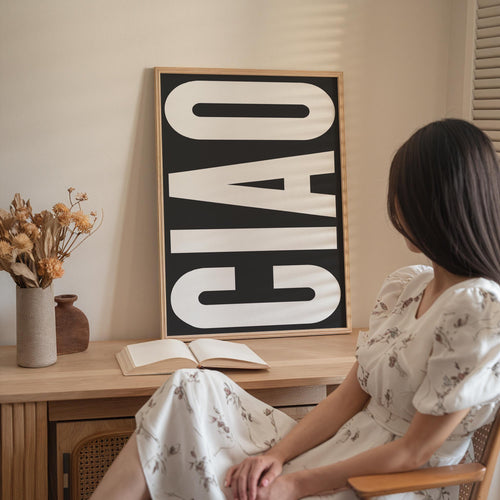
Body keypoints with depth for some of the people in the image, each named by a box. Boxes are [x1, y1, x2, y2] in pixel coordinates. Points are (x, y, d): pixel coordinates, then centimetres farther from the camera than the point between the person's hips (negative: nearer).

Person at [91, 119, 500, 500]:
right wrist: (277, 454, -8)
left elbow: (415, 452, -18)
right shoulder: (404, 286, 7)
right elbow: (350, 396, 5)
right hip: (342, 449, 8)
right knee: (193, 390, -7)